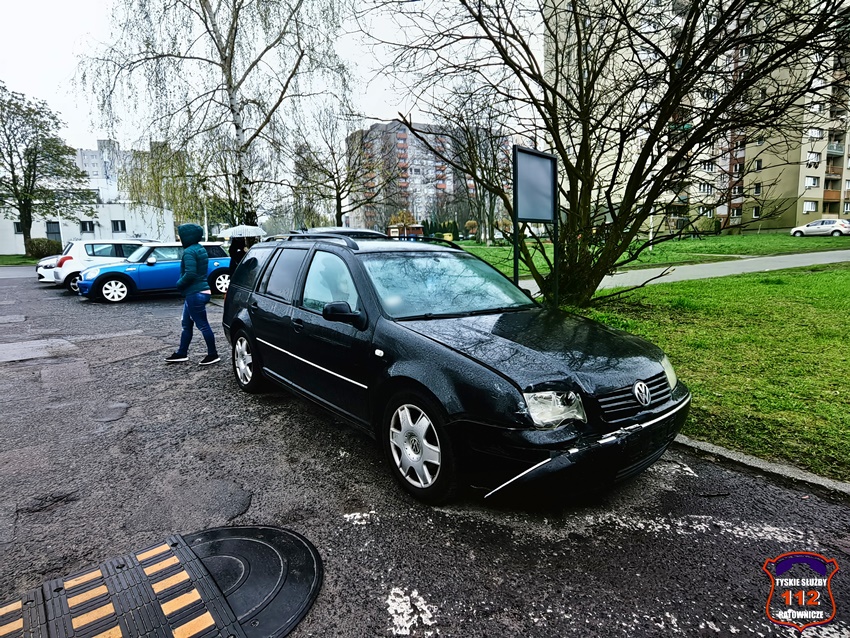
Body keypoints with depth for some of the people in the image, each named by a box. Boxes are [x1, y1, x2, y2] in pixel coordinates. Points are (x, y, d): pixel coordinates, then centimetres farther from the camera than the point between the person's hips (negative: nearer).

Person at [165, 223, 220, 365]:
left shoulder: (189, 252, -17)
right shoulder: (200, 249, 13)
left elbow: (190, 273, -26)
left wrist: (179, 284, -9)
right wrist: (182, 285, 13)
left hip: (195, 294, -10)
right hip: (200, 291, 10)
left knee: (203, 325, -2)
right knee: (187, 325, 17)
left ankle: (213, 354, 6)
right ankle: (181, 353, 26)